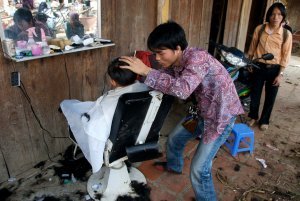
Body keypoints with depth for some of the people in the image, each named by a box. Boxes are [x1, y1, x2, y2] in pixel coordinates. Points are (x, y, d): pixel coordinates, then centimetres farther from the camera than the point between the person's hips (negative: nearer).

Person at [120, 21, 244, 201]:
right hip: (202, 112, 8)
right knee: (174, 138, 23)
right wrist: (138, 72, -9)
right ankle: (174, 166, 53)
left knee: (199, 169, -8)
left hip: (221, 115, -8)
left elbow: (182, 90, -46)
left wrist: (146, 71, -40)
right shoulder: (173, 63, -6)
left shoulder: (197, 57, -31)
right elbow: (164, 81, 7)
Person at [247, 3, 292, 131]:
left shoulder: (286, 34, -7)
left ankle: (264, 120, 27)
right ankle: (253, 117, 31)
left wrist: (280, 74, -9)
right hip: (259, 66, 1)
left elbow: (285, 56, -5)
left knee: (270, 97, 9)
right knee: (255, 94, 11)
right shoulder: (259, 29, -3)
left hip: (274, 69, -1)